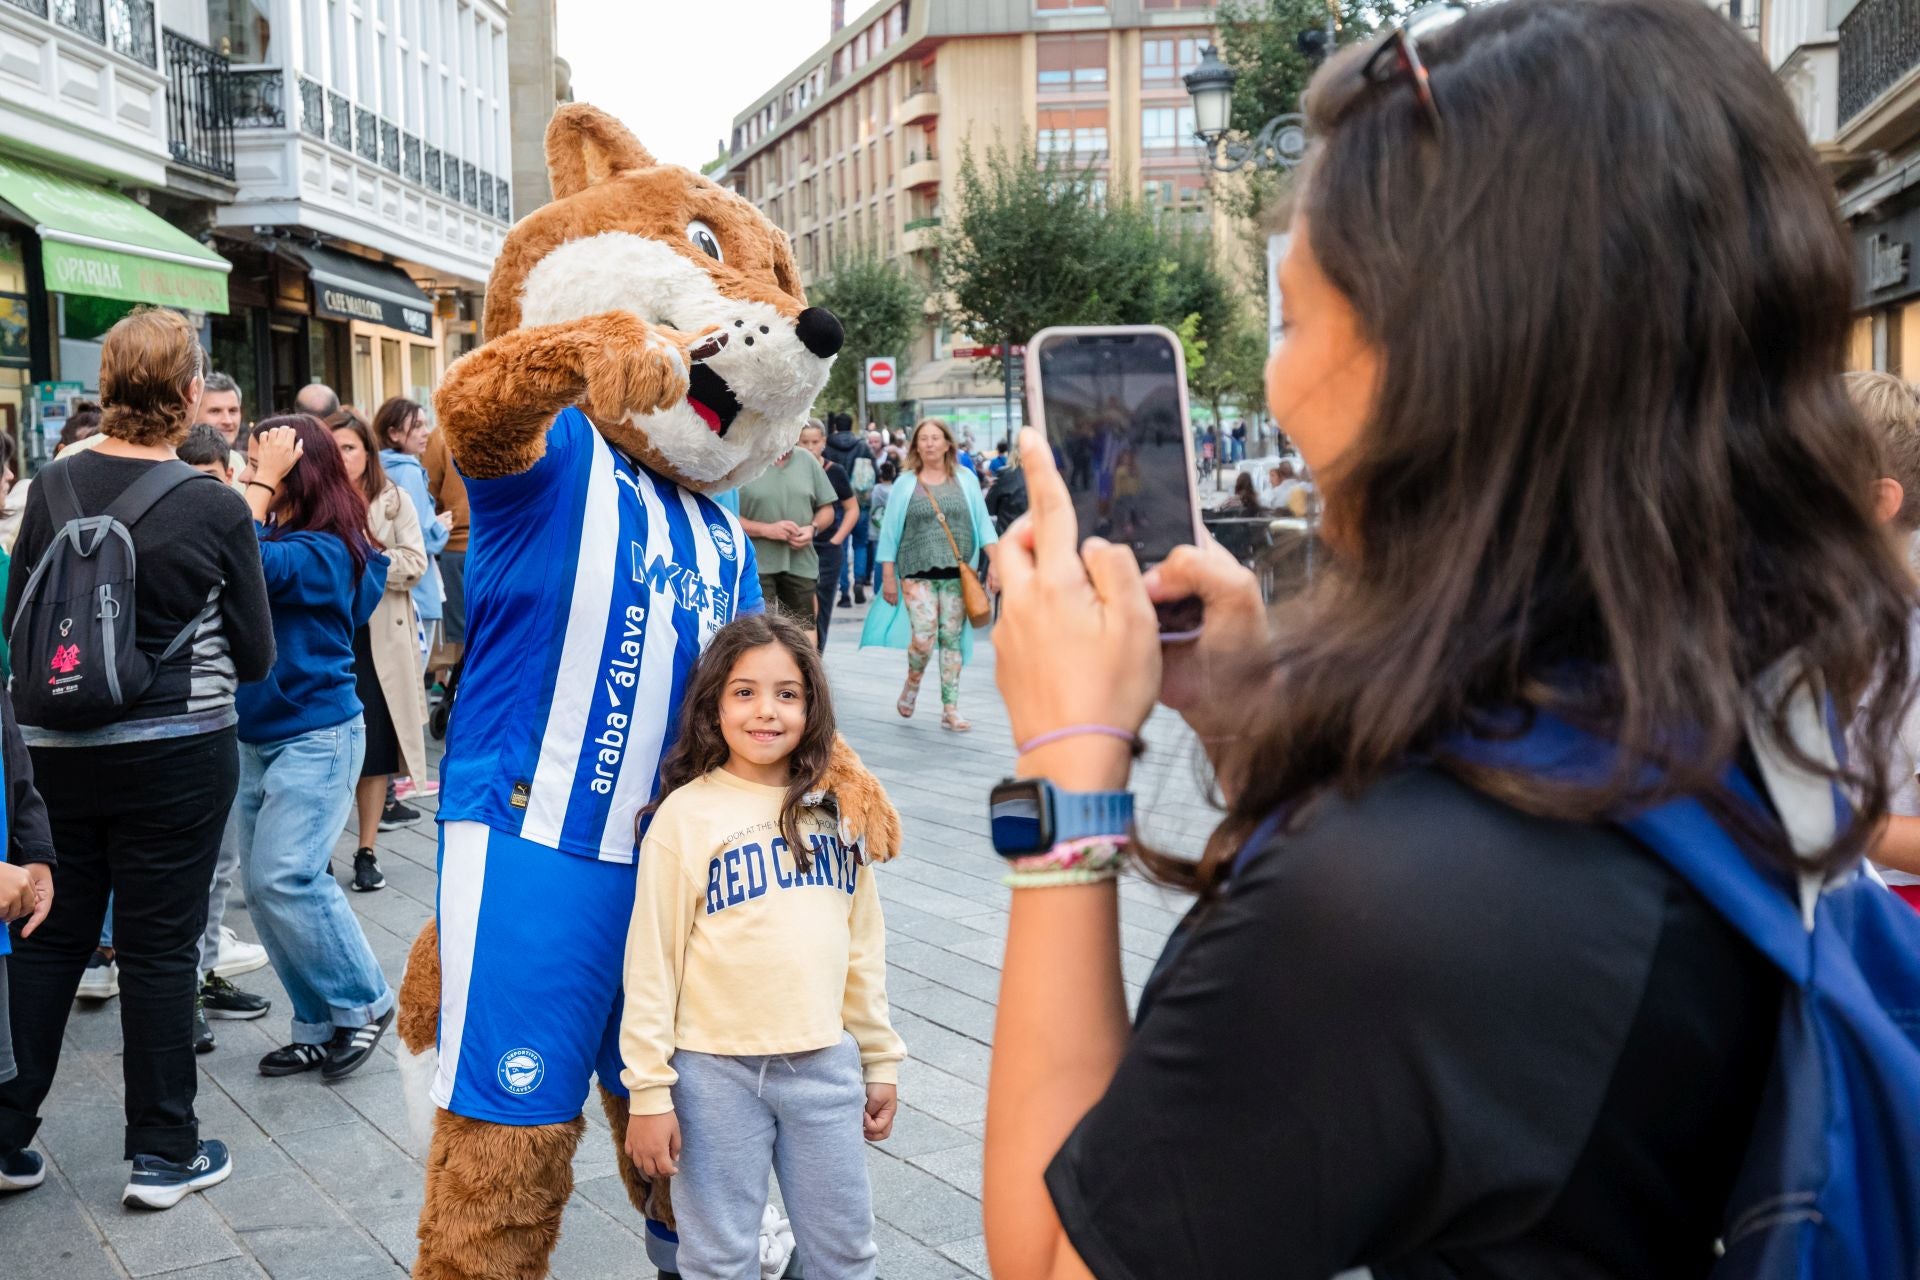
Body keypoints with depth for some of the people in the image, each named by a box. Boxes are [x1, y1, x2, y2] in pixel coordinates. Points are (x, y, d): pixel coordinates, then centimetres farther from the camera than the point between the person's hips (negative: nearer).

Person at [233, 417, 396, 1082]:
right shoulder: (280, 535, 8)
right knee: (263, 885, 8)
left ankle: (363, 1003, 4)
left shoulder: (325, 550, -15)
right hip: (255, 736, 8)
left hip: (315, 736, -8)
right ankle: (318, 1027, 18)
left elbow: (246, 569, -30)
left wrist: (265, 483, -21)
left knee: (286, 877, -14)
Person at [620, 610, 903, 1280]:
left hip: (826, 1063, 3)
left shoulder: (838, 809, 5)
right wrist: (647, 1090, -7)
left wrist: (881, 1059, 12)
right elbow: (650, 961, -6)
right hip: (717, 1071, -3)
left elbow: (864, 947, 11)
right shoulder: (687, 813, -8)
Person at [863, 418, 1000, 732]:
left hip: (957, 573, 1)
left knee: (952, 639, 2)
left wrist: (994, 563, -2)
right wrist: (888, 577, 3)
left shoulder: (965, 480, 8)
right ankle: (912, 685, 17)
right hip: (918, 573, -1)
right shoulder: (905, 484, 5)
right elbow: (890, 532, 6)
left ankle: (950, 709, 10)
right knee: (923, 638, -13)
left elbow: (983, 523, 7)